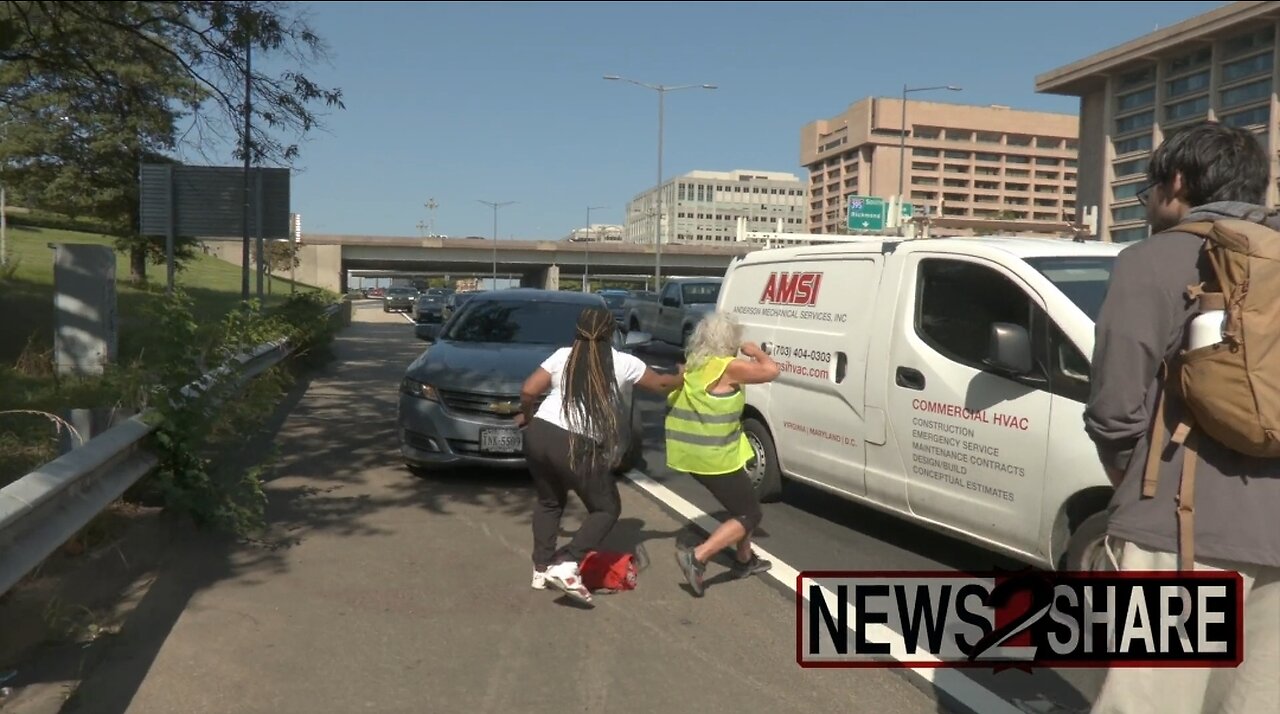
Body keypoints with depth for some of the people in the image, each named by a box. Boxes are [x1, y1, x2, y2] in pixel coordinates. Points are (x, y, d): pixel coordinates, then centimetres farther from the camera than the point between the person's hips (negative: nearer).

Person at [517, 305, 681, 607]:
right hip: (577, 447, -4)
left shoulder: (562, 356, 10)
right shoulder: (621, 362, 5)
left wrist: (526, 415, 24)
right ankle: (567, 564, -5)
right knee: (607, 509, 12)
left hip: (539, 434, 5)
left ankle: (542, 568, 24)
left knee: (549, 502, 27)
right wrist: (684, 378, 37)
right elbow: (660, 384, 17)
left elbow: (528, 391, 4)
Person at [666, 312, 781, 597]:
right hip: (713, 456, -9)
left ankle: (744, 560, 38)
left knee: (742, 502, 27)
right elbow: (771, 371, -13)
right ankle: (697, 557, -11)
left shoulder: (691, 365, 7)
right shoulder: (728, 367, -17)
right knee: (750, 515, 3)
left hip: (689, 451, 9)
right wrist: (756, 352, 6)